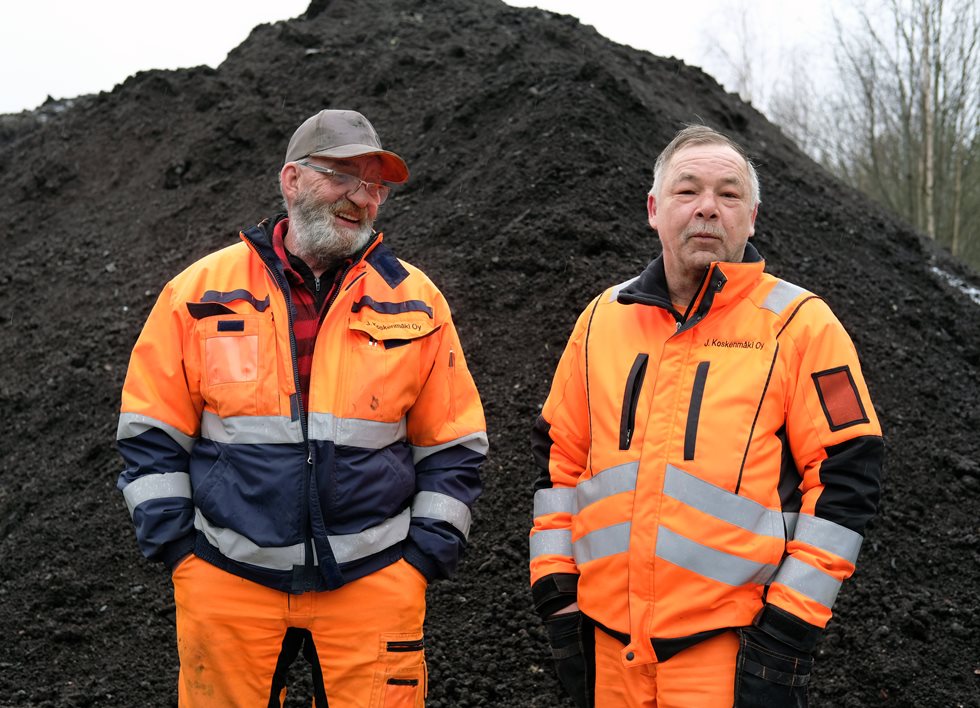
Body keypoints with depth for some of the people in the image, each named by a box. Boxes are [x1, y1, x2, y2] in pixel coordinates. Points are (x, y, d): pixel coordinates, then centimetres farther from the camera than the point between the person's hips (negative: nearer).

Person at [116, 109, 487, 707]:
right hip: (227, 581, 0)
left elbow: (453, 446, 8)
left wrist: (428, 552, 1)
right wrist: (173, 542, 0)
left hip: (372, 581, 0)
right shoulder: (203, 291, 3)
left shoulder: (415, 301, 5)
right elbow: (151, 430, 6)